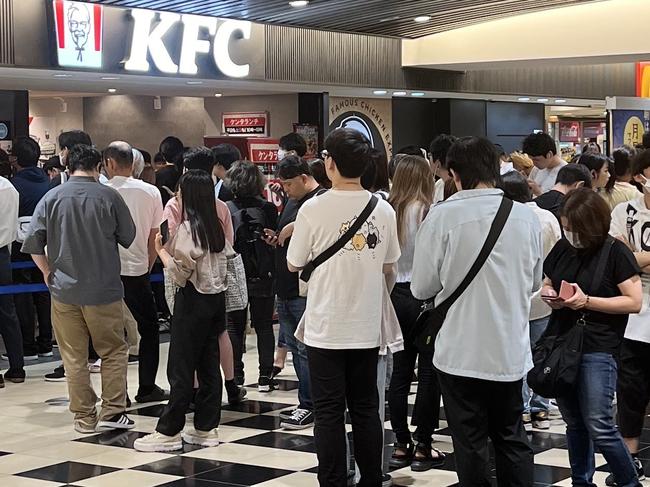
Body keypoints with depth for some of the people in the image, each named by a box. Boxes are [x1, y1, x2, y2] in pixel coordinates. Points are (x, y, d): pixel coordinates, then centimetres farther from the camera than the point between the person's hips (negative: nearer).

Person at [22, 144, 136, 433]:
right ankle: (112, 412, 6)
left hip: (64, 290, 2)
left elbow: (32, 243, -4)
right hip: (104, 289, -1)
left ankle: (84, 417, 13)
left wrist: (48, 272, 10)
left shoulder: (51, 198, -3)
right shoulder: (109, 197, -7)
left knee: (74, 357, 9)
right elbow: (129, 238, 2)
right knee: (113, 352, 11)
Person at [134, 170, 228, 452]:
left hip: (194, 301, -8)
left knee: (181, 368, -4)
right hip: (217, 298, 8)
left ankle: (169, 432, 0)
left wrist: (161, 250, -3)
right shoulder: (216, 226, 9)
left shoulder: (188, 228, -14)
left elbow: (180, 272, -16)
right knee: (209, 366, 9)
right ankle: (206, 428, 13)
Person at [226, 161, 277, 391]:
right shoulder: (268, 208, -6)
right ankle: (265, 377, 7)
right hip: (263, 277, 1)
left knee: (234, 327, 10)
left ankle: (236, 377, 9)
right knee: (264, 326, 10)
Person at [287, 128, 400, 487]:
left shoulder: (314, 209, -12)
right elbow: (389, 269, 8)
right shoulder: (383, 209, -1)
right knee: (366, 410, 13)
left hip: (325, 328, -3)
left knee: (329, 413, 3)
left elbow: (294, 264, -2)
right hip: (367, 327, 4)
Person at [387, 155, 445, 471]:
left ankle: (401, 445, 17)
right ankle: (422, 448, 7)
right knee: (428, 372, 4)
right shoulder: (429, 212, -13)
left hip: (396, 296, 4)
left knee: (400, 371, 10)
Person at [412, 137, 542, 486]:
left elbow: (422, 287, -10)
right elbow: (534, 281, 10)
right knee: (512, 438, 17)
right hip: (512, 351, 4)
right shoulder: (526, 216, -2)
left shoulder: (443, 215, -14)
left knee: (471, 444, 7)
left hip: (461, 352, -3)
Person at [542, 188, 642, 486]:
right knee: (574, 423, 12)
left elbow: (634, 302, -11)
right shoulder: (563, 249, 7)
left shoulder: (615, 253, -8)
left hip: (597, 350, -5)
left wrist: (586, 301, -18)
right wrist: (549, 295, -3)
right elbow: (547, 284, 21)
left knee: (599, 426, -7)